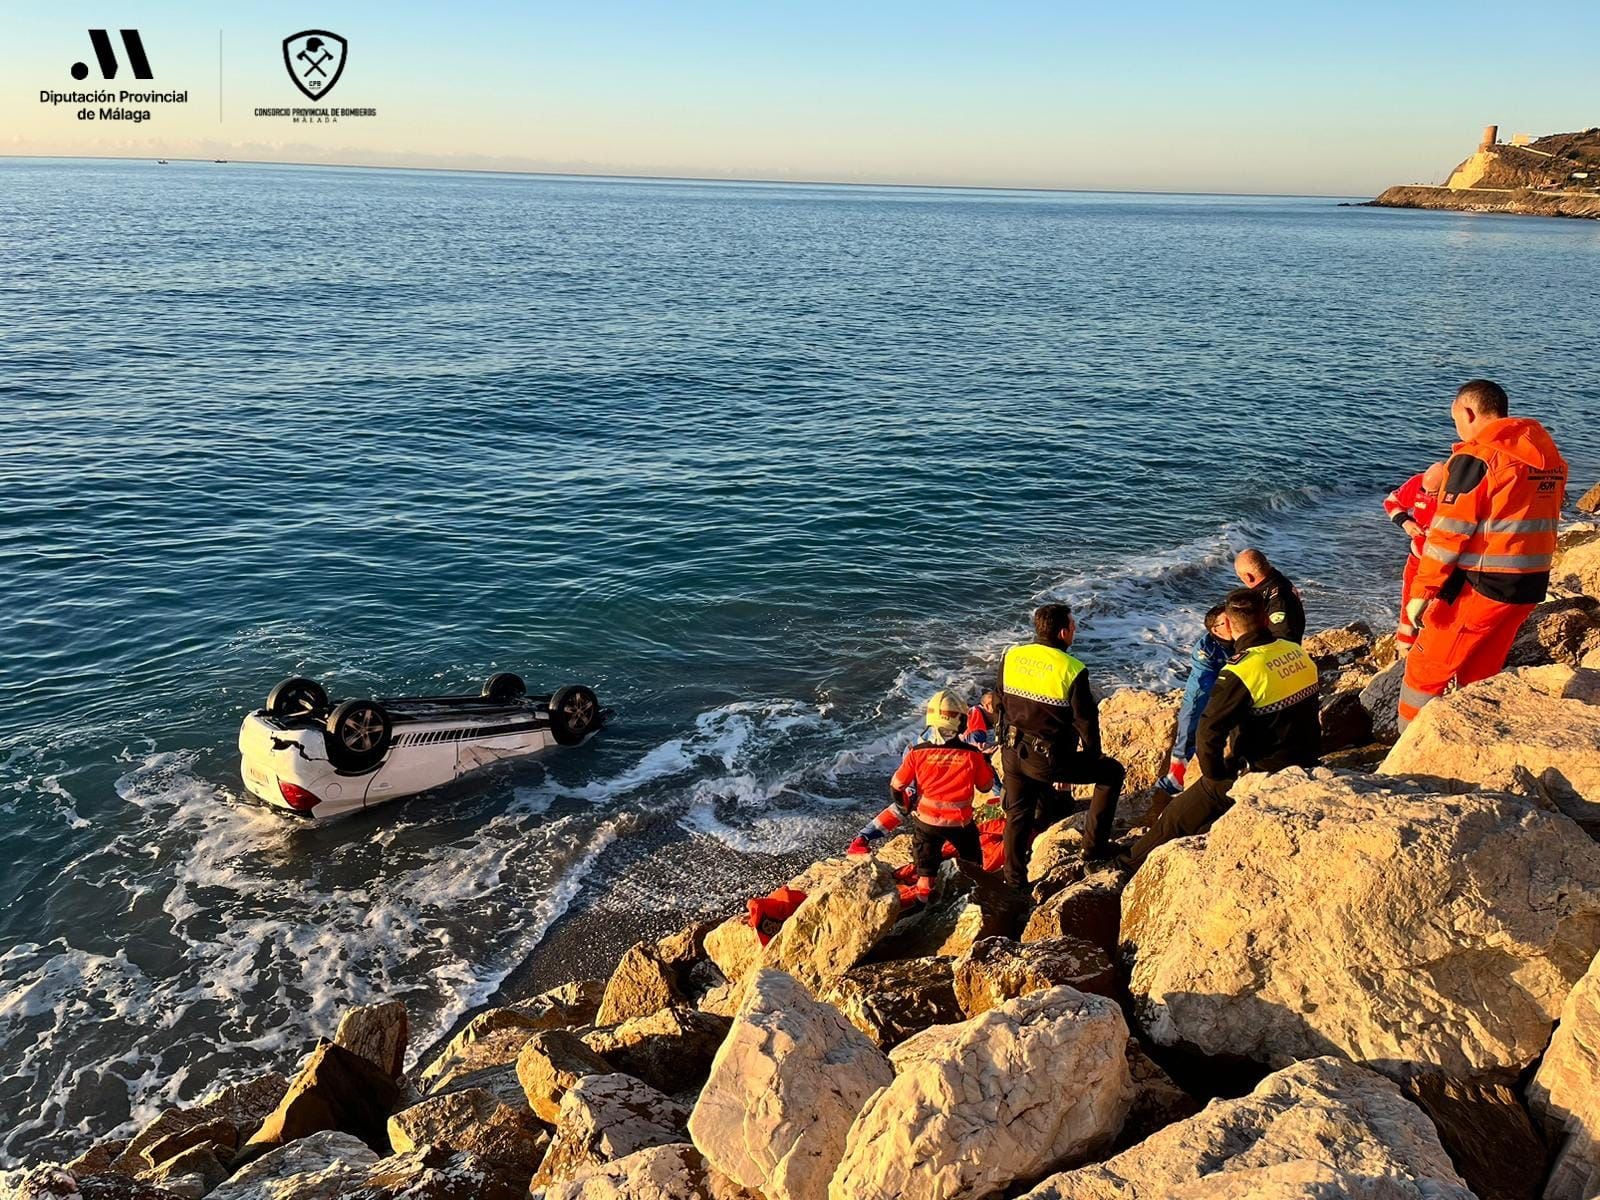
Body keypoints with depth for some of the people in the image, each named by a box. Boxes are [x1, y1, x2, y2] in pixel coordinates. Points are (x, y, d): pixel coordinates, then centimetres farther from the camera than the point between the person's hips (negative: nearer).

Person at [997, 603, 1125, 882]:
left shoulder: (1011, 657, 1)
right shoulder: (1072, 670, -15)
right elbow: (1086, 722, -8)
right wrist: (1092, 759, 8)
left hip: (1013, 754, 6)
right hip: (1050, 759, -5)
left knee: (1018, 814, 24)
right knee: (1112, 772, 15)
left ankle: (1014, 880, 35)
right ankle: (1094, 845, 18)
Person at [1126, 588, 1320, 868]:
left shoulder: (1241, 672, -24)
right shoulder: (1298, 653, 0)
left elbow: (1209, 732, -26)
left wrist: (1215, 774, -8)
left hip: (1263, 776, -7)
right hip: (1304, 766, 7)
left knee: (1181, 814, 9)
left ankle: (1135, 862, 22)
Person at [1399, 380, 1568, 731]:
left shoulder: (1476, 457, -13)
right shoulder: (1549, 454, 11)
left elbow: (1449, 533, -16)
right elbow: (1544, 521, 16)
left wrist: (1422, 592, -13)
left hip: (1479, 587, -8)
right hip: (1531, 587, 8)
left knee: (1426, 672, 3)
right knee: (1480, 675, 19)